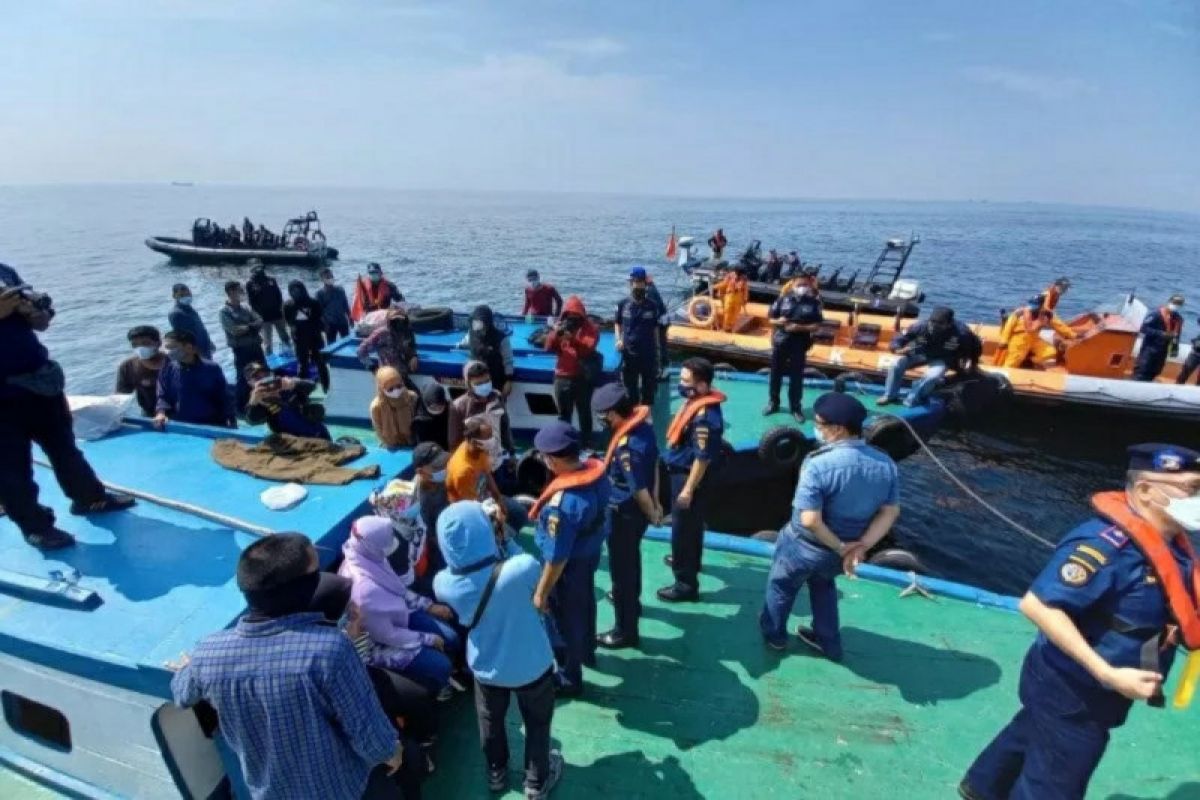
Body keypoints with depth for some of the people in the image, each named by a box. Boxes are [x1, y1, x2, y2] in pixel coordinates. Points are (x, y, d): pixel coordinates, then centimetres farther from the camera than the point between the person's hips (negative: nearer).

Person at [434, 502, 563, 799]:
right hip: (532, 665, -2)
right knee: (537, 724, 26)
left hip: (486, 668, 3)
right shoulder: (522, 568, -37)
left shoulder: (444, 584, -26)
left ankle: (496, 773, 56)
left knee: (491, 723, 32)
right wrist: (506, 540, -14)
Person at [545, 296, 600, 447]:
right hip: (562, 377, 4)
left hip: (582, 378, -4)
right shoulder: (561, 326, 10)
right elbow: (549, 348, 0)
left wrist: (572, 337, -31)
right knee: (563, 414, 11)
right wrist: (556, 333, -16)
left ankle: (586, 444, 9)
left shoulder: (590, 328, -2)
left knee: (584, 412, 2)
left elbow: (588, 348, -19)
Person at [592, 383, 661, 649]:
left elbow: (638, 490, -26)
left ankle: (626, 631, 23)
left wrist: (651, 515, -9)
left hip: (624, 513, -9)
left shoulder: (626, 447, -33)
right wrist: (656, 501, 13)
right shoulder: (643, 424, -6)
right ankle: (632, 602, 53)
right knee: (630, 560, 29)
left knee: (621, 568, 7)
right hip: (635, 510, 9)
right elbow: (655, 464, 5)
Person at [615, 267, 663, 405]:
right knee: (629, 390, 11)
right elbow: (617, 323, 12)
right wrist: (618, 339, -5)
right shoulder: (623, 304, -2)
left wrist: (657, 351, 3)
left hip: (649, 354, -1)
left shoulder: (653, 306, -4)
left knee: (648, 390, 11)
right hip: (629, 354, 1)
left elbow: (656, 328, 3)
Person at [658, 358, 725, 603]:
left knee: (683, 528, 2)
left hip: (689, 476, -10)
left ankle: (687, 584, 15)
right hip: (682, 471, 10)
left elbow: (703, 457, -27)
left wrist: (688, 489, -22)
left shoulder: (705, 415, -30)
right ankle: (691, 561, 48)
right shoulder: (696, 401, 0)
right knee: (690, 523, 27)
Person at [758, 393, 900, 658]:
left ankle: (774, 634, 47)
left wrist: (840, 547, -19)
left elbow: (810, 520, -32)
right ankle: (828, 642, 47)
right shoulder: (886, 464, -11)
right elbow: (890, 511, -6)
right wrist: (862, 545, -11)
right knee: (823, 584, 36)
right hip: (839, 552, 5)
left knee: (781, 586, 25)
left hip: (804, 547, -5)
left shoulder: (819, 464, -32)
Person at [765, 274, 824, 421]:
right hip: (780, 342, 1)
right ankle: (773, 403, 27)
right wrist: (778, 321, -19)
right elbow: (770, 318, 3)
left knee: (797, 377, 6)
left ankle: (796, 407, 19)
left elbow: (817, 325, -5)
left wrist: (801, 327, -19)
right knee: (776, 374, 12)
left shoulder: (814, 302, -4)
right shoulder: (783, 298, -3)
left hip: (800, 345, -1)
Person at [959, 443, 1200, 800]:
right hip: (1072, 690, -9)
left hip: (1090, 689, 9)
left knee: (1032, 734, 29)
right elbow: (1037, 605, -35)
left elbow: (1168, 612, 14)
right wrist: (1107, 673, -33)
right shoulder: (1107, 544, -31)